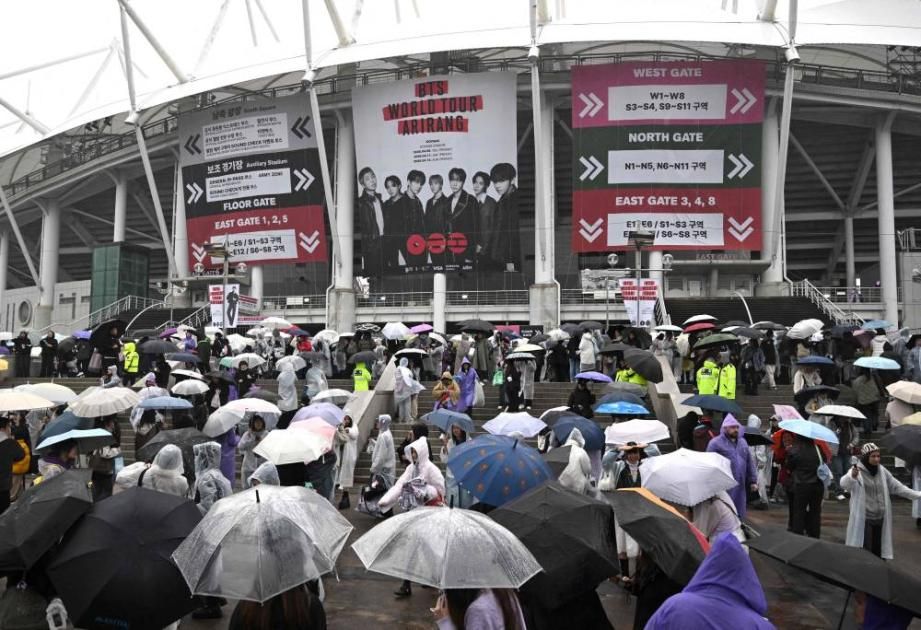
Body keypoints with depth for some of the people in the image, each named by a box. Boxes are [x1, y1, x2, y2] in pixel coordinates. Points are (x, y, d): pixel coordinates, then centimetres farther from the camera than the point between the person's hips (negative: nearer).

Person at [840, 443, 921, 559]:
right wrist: (852, 477, -57)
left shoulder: (882, 471, 6)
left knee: (879, 551, 14)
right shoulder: (856, 471, -14)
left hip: (881, 519, 6)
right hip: (863, 520, -6)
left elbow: (897, 486, 17)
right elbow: (844, 484, -34)